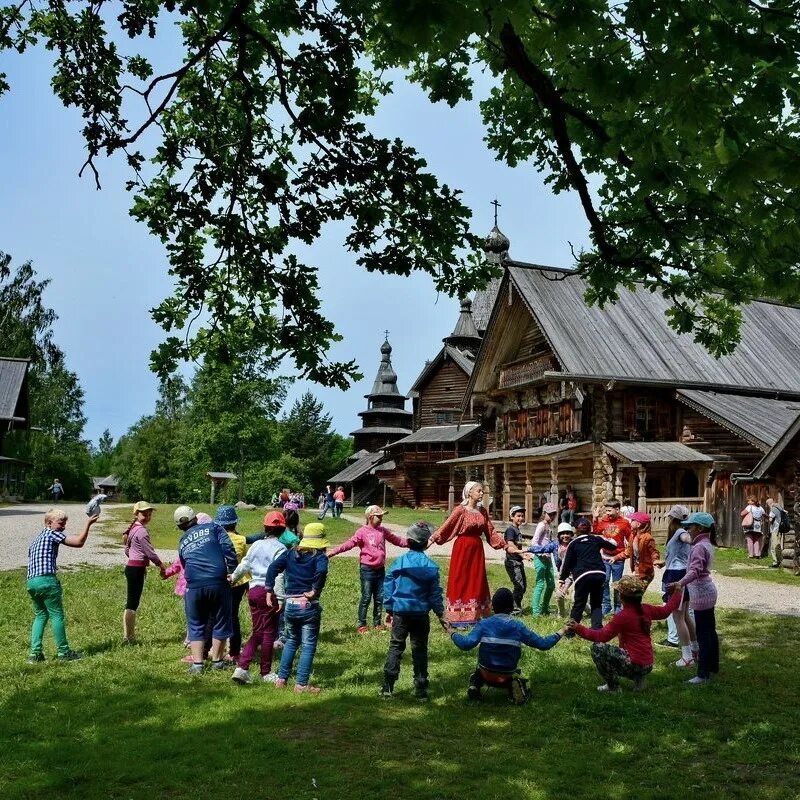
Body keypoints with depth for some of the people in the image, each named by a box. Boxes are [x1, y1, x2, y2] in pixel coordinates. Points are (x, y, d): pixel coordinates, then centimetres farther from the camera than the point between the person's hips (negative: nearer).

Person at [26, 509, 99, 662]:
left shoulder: (37, 539, 24)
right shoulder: (52, 534, -2)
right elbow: (79, 542, -11)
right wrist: (87, 524, -4)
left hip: (31, 582, 8)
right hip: (46, 580, -8)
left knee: (40, 615, 16)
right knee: (57, 615, 1)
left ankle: (35, 653, 10)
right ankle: (63, 652, 7)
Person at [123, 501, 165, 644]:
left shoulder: (134, 528, 15)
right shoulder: (141, 531, -15)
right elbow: (149, 551, -15)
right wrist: (160, 564, -1)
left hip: (132, 566, 10)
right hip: (136, 569, -10)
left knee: (131, 603, 12)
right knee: (132, 604, -5)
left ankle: (128, 636, 18)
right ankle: (129, 638, 0)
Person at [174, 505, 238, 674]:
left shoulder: (182, 542, 19)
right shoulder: (212, 527, 9)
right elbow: (227, 548, -6)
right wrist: (232, 570, -5)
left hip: (194, 586, 2)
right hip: (218, 582, -2)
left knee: (196, 625, 15)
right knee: (220, 622, 13)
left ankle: (197, 663, 12)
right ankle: (216, 660, 22)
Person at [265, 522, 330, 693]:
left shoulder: (290, 554, 8)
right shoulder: (320, 557, -5)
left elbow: (273, 567, -6)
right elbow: (321, 571, -28)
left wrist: (269, 590, -4)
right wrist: (315, 591, -17)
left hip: (290, 605, 5)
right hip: (309, 607, -5)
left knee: (292, 640, 23)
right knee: (308, 645, 5)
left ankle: (281, 679, 23)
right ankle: (301, 684, 5)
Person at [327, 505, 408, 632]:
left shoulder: (383, 531, 8)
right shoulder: (362, 532, -9)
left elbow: (397, 540, 15)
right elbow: (349, 543, -19)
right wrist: (333, 551, -31)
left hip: (380, 569, 5)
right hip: (367, 569, -5)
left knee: (379, 598, 10)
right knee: (366, 598, -1)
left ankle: (377, 623, 23)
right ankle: (361, 624, 10)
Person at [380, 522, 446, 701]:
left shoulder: (398, 562, -3)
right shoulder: (431, 566, -4)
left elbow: (388, 587, 1)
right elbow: (435, 593, -1)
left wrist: (389, 609, 11)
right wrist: (440, 615, 7)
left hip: (400, 612, 0)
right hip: (421, 614, 0)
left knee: (396, 647, 10)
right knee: (420, 650, 8)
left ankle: (388, 687, 6)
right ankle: (421, 691, 10)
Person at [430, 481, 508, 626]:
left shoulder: (482, 511, 7)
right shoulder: (461, 510, -10)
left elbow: (491, 531, 12)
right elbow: (446, 526, -18)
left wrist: (503, 544, 8)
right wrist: (433, 538, -29)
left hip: (477, 548, 6)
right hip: (463, 548, -6)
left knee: (476, 581, 10)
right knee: (460, 581, 0)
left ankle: (475, 616, 19)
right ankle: (459, 617, 7)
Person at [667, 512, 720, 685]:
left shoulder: (699, 547, -21)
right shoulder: (707, 544, 10)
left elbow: (695, 570, -34)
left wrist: (681, 583, -47)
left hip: (701, 594, -10)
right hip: (708, 591, 10)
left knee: (703, 634, -5)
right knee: (710, 631, 18)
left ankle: (703, 674, 0)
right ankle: (713, 666, 30)